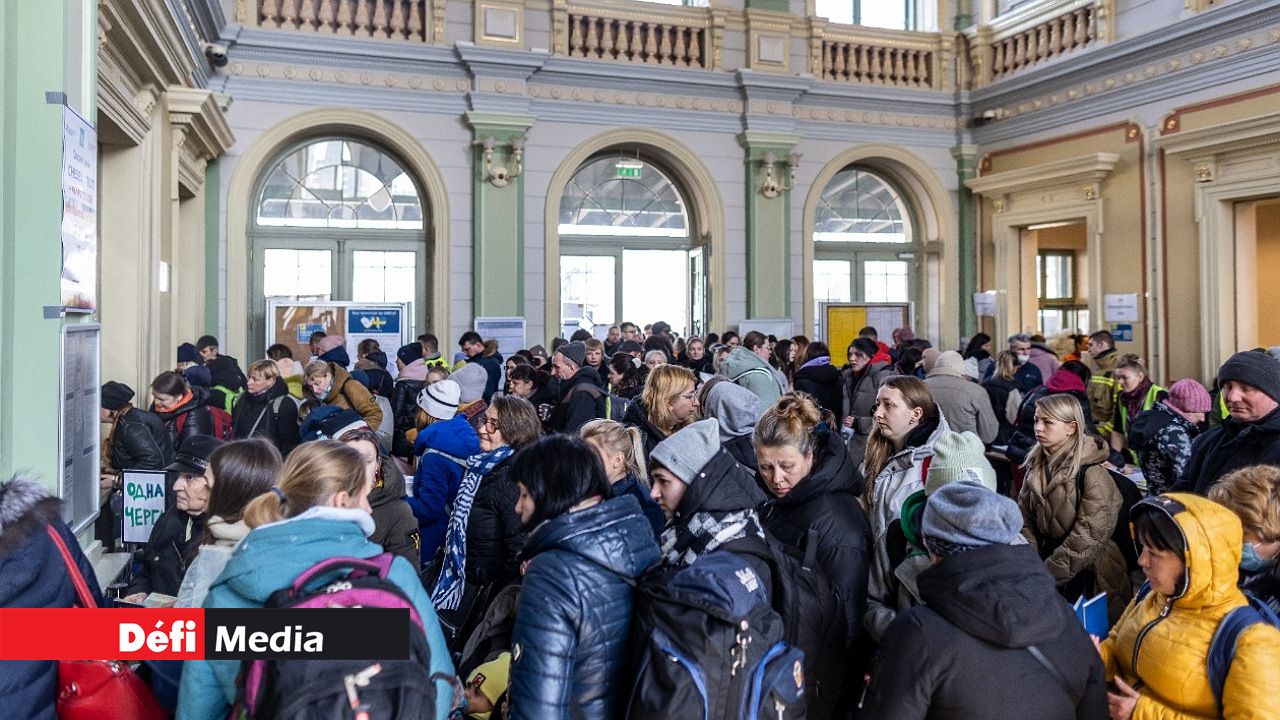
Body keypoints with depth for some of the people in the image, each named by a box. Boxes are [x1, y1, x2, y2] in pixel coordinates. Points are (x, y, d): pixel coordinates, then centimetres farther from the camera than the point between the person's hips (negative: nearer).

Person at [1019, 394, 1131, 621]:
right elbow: (1025, 521, 6)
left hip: (1088, 578, -5)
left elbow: (1086, 538, -18)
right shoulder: (1036, 468, 6)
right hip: (1048, 557, 6)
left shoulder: (1092, 474, -13)